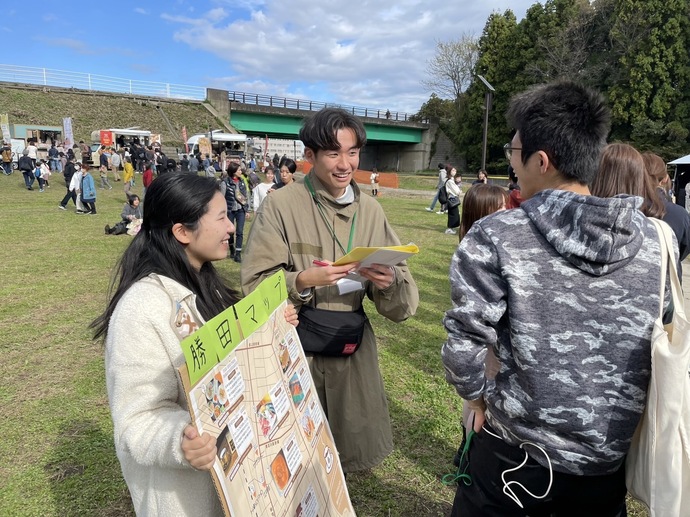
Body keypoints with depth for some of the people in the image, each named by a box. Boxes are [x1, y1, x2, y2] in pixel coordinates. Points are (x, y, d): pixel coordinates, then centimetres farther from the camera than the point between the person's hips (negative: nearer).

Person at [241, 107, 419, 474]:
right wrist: (303, 281, -27)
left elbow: (403, 305, 0)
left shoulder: (371, 211, 2)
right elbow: (254, 286, -10)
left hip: (352, 352, 4)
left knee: (347, 455, 19)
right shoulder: (280, 204, -9)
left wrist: (389, 282, -22)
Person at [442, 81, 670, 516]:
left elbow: (464, 342, -19)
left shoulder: (495, 237, -20)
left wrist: (478, 397, -1)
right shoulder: (654, 240, -5)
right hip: (610, 456, 4)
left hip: (518, 451, -3)